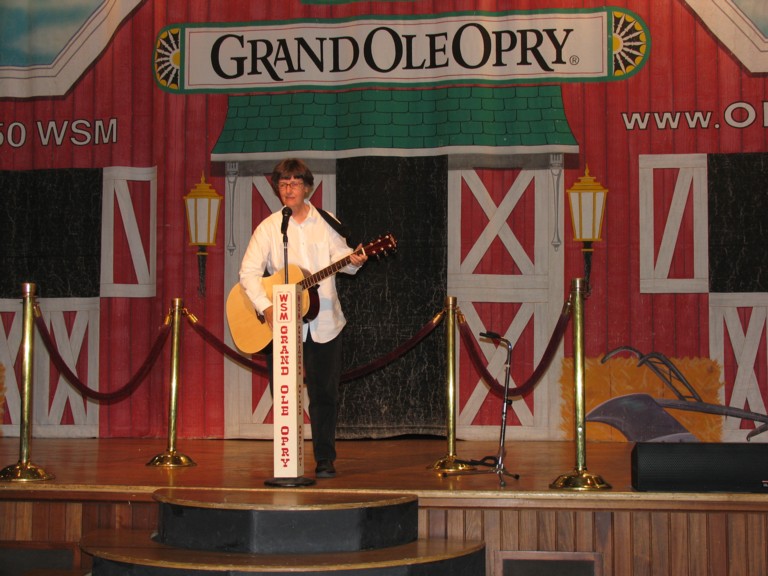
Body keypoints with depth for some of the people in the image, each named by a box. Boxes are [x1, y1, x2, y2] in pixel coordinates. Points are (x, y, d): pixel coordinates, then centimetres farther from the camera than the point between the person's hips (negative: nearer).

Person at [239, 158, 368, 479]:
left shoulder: (325, 223, 5)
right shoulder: (268, 228, 0)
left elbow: (340, 256, 5)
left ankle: (325, 460, 14)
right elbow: (248, 272, -7)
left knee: (325, 393, 3)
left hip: (323, 323, 1)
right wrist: (266, 307, -21)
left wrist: (354, 261, -20)